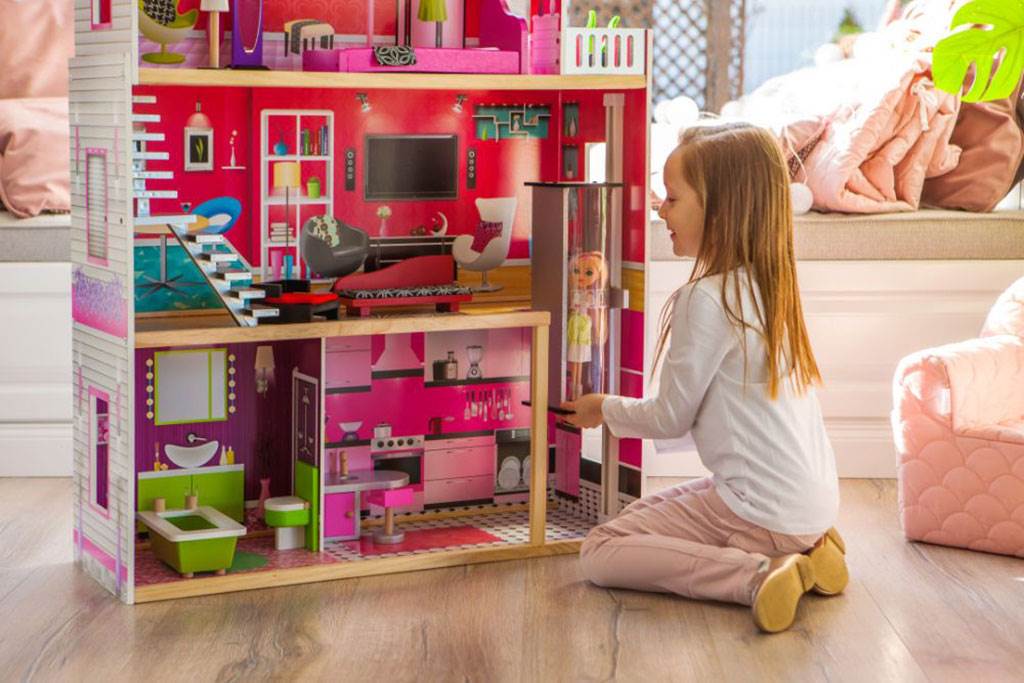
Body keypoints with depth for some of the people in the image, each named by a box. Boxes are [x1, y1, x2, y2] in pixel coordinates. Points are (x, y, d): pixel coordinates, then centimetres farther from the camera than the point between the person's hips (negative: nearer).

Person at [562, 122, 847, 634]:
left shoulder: (707, 299, -16)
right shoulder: (770, 286, 10)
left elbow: (671, 418, -9)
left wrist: (607, 409, 10)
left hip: (764, 512, -9)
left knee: (600, 552, -4)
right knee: (643, 512, 28)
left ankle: (758, 575, -18)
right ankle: (802, 554, 9)